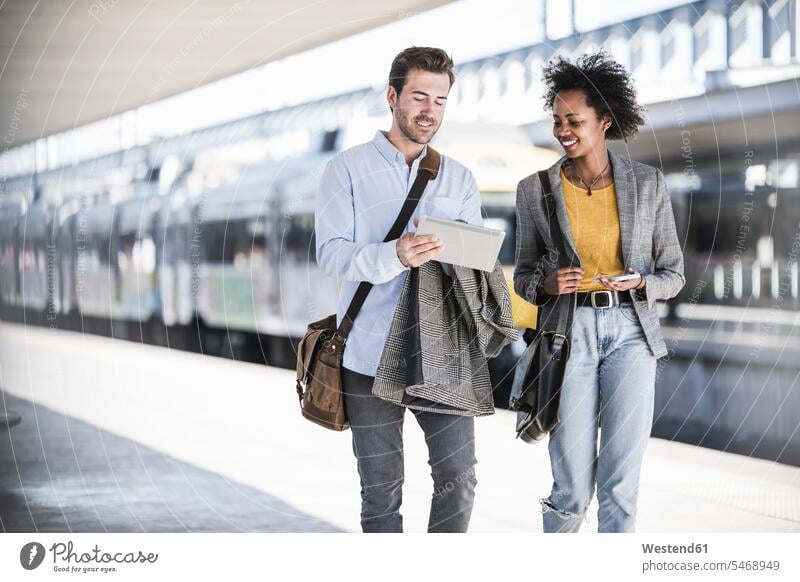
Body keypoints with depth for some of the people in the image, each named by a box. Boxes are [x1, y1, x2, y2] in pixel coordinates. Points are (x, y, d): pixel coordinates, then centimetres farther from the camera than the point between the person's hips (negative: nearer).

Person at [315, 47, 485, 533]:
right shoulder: (348, 169, 2)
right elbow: (332, 253, -9)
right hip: (371, 357, -2)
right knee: (382, 491, 4)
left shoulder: (460, 179, 13)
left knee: (459, 478, -4)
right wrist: (396, 256, -27)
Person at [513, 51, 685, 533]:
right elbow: (524, 273, 11)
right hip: (569, 332, 0)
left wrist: (640, 282, -13)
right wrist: (546, 283, -11)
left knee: (621, 483, -3)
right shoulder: (535, 190, 3)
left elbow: (673, 273, 8)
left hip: (630, 331, 0)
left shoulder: (649, 184, 2)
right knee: (573, 484, 0)